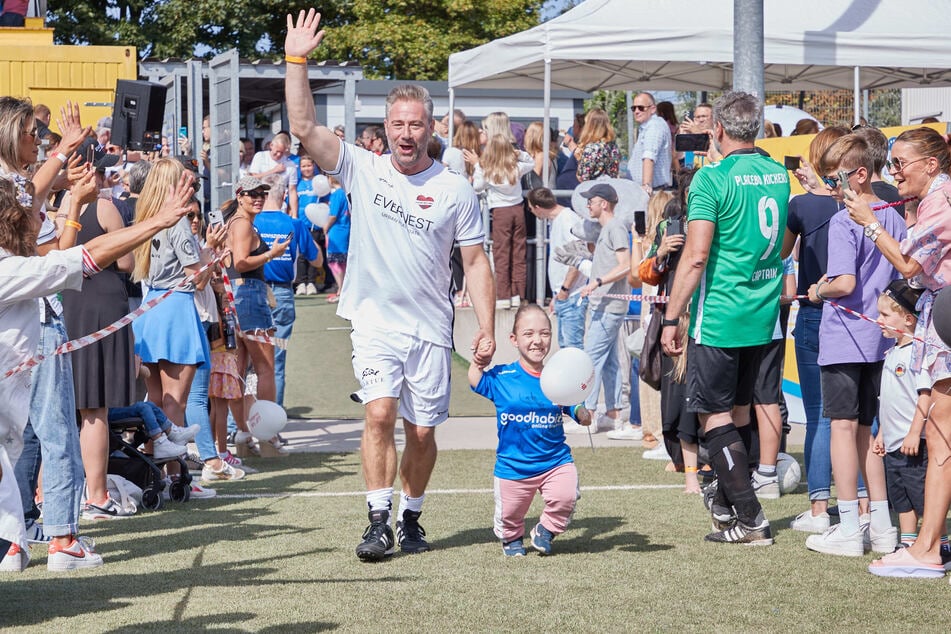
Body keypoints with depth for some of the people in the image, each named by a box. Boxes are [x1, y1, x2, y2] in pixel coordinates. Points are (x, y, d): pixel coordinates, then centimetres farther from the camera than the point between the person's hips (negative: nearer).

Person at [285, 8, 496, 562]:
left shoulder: (455, 189, 1)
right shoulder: (364, 170, 2)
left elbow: (476, 261, 3)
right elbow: (305, 128, -7)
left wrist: (487, 329, -4)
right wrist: (297, 61, -15)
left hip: (431, 328, 1)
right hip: (376, 320, -1)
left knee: (422, 431, 5)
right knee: (380, 414, -17)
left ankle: (411, 518, 22)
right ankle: (379, 521, -12)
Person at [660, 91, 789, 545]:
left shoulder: (712, 179, -14)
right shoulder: (778, 174, 7)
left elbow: (696, 256, -19)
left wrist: (672, 318, -15)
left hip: (720, 317, -7)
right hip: (766, 316, 7)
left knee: (715, 416, 1)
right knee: (740, 411, 16)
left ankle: (749, 518, -2)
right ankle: (726, 502, 27)